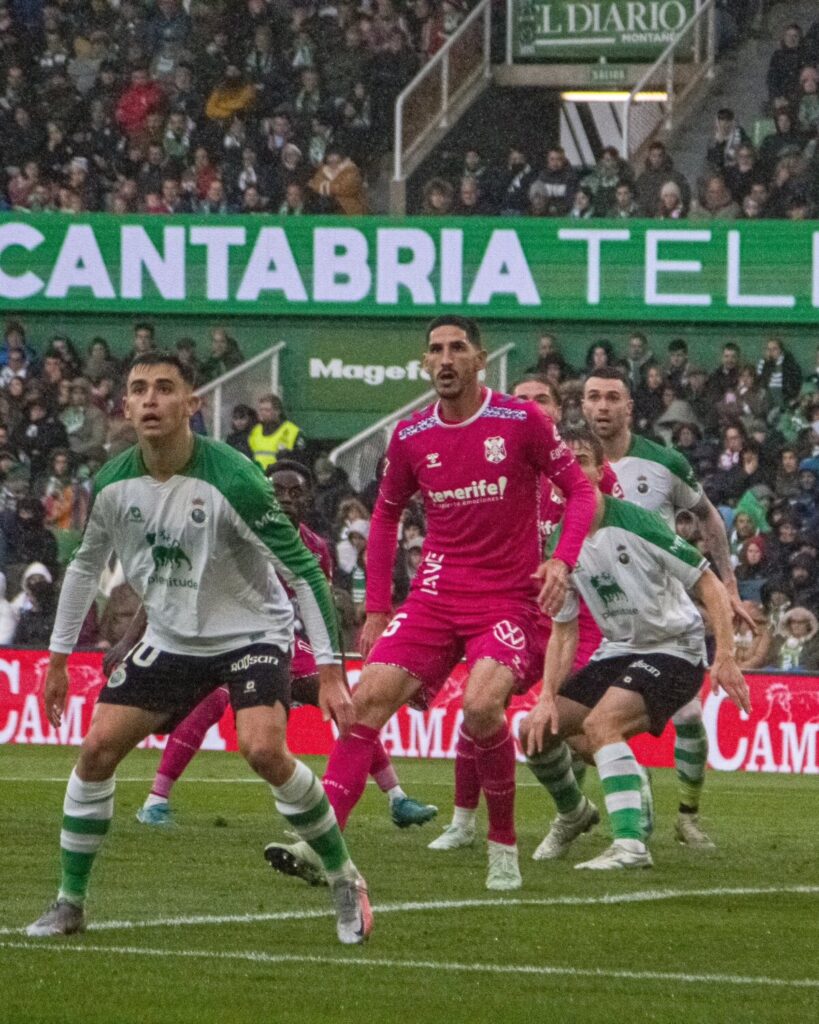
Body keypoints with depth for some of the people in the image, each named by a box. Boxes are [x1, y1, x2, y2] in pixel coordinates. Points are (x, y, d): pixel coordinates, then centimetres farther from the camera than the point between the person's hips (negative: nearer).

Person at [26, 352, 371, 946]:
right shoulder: (113, 485, -9)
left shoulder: (232, 481, -25)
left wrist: (331, 672, -24)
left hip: (251, 631, -5)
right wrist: (59, 658, 14)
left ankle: (346, 883, -8)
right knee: (97, 748, -6)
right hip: (170, 639, 5)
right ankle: (70, 903, 9)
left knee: (264, 750, -27)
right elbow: (86, 564, 12)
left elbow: (305, 571, -21)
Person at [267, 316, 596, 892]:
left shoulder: (521, 422, -6)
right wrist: (377, 610, 14)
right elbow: (386, 514, 19)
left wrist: (563, 561, -15)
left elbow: (579, 488, 1)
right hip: (436, 596, 4)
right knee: (371, 696, -13)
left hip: (510, 600, -4)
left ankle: (504, 844, -5)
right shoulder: (412, 437, 5)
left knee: (481, 705, -26)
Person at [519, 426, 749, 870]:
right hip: (618, 650, 7)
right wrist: (547, 698, -4)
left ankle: (631, 845, -32)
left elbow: (709, 585, -16)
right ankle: (573, 813, 32)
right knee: (535, 730, 3)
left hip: (674, 647, -7)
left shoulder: (632, 524, -20)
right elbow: (563, 631, 9)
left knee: (599, 724, -30)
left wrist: (725, 658, -24)